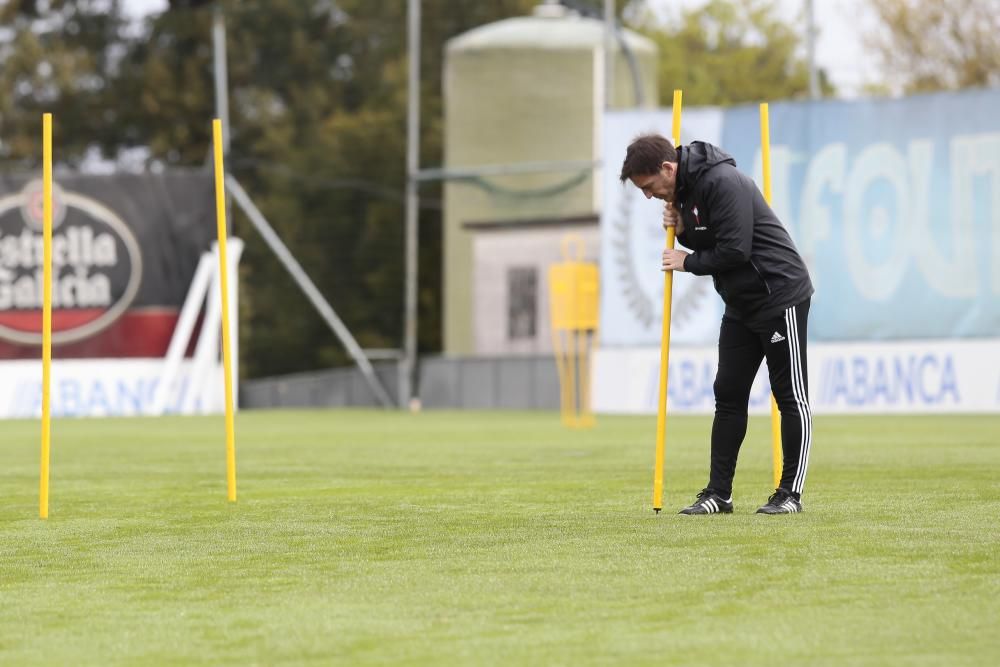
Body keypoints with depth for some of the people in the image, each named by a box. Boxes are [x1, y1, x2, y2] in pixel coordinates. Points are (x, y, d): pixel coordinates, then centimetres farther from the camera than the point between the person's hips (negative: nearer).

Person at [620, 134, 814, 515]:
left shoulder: (723, 183, -23)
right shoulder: (684, 189, 7)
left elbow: (734, 251, -27)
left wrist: (688, 262, -12)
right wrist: (683, 230, -5)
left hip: (780, 296, -10)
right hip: (741, 304, 10)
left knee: (790, 396, -2)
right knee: (728, 394, 6)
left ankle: (791, 493, 2)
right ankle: (719, 493, 8)